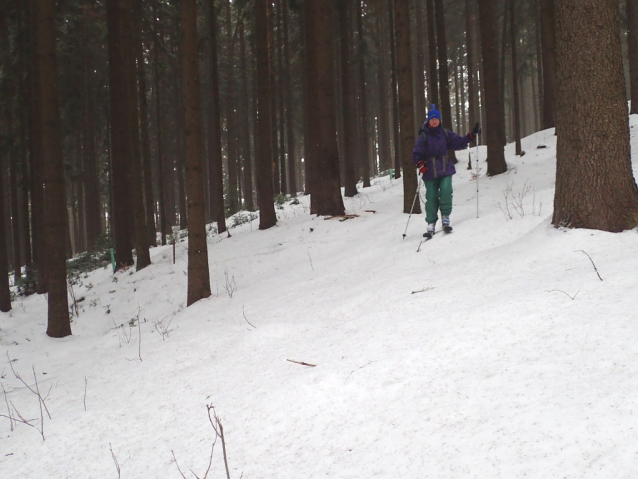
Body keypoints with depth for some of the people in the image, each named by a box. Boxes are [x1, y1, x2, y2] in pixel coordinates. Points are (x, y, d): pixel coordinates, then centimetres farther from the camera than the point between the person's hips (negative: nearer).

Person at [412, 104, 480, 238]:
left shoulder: (445, 134, 7)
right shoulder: (423, 136, -1)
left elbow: (459, 143, 12)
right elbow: (416, 154, -1)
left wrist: (471, 135, 1)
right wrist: (421, 165, -17)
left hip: (445, 169, 1)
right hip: (430, 172, -1)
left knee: (446, 192, -17)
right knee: (431, 197, -2)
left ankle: (445, 218, 0)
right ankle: (431, 224, 10)